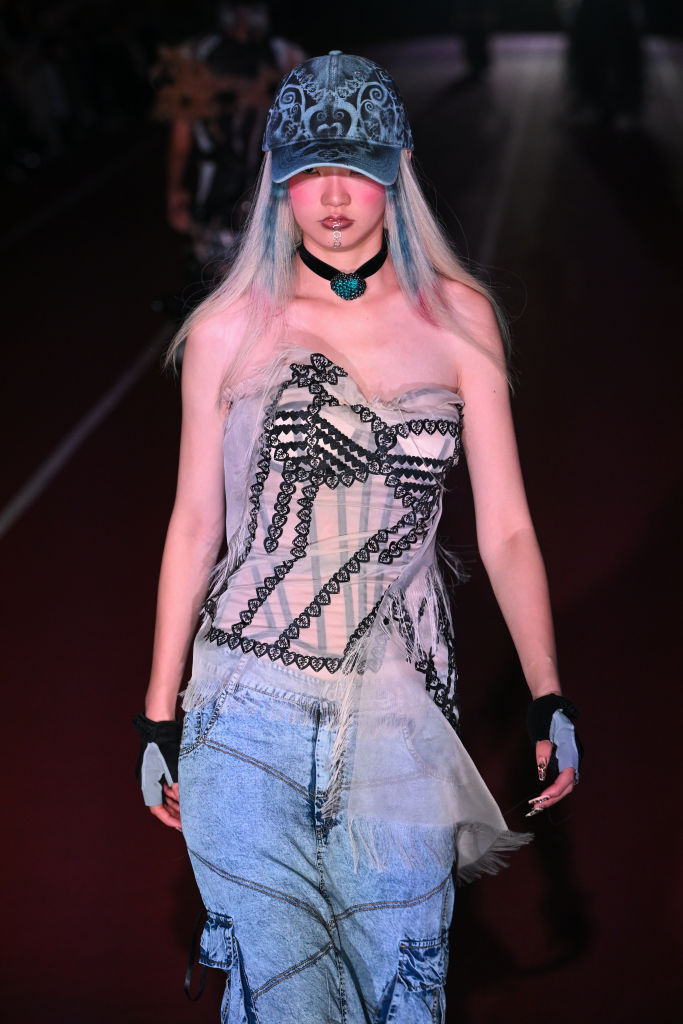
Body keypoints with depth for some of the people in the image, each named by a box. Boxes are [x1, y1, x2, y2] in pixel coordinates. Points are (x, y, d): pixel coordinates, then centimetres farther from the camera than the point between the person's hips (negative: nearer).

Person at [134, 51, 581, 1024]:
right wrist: (160, 718, 8)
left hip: (399, 718, 1)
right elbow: (194, 527, 7)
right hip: (249, 716, 0)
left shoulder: (456, 319, 4)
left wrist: (547, 698, -5)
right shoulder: (231, 328, 2)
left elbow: (504, 529, 4)